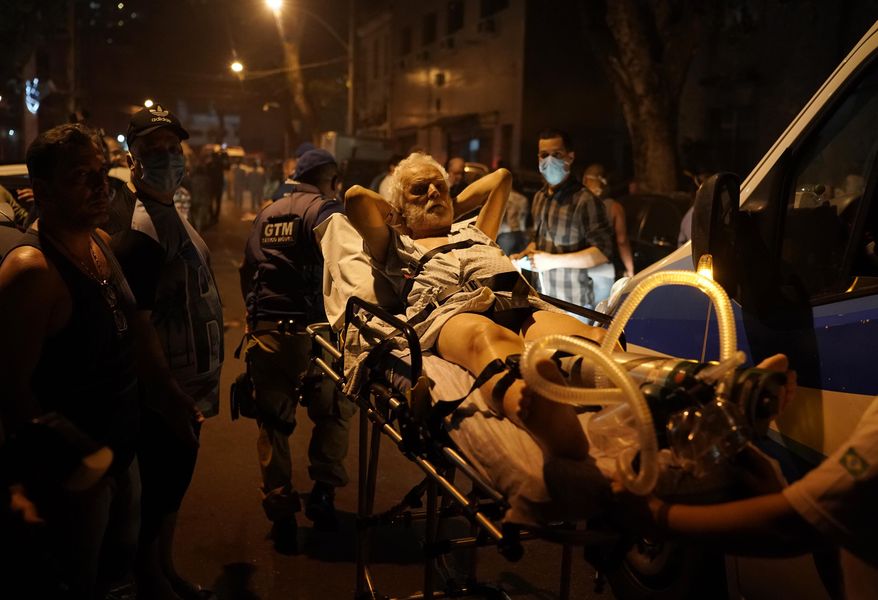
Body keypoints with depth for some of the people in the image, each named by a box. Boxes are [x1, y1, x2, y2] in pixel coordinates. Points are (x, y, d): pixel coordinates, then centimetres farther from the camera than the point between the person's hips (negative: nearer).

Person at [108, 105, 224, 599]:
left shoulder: (172, 215, 11)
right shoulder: (139, 229, -21)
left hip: (187, 386, 10)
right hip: (164, 397, -10)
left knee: (174, 485, 22)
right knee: (156, 493, 7)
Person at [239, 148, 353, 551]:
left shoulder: (265, 215, 16)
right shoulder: (325, 210, -4)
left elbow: (248, 271, 19)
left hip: (263, 331, 5)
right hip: (307, 329, -5)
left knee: (273, 422, 10)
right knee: (334, 411, 15)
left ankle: (280, 512, 13)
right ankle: (322, 493, 11)